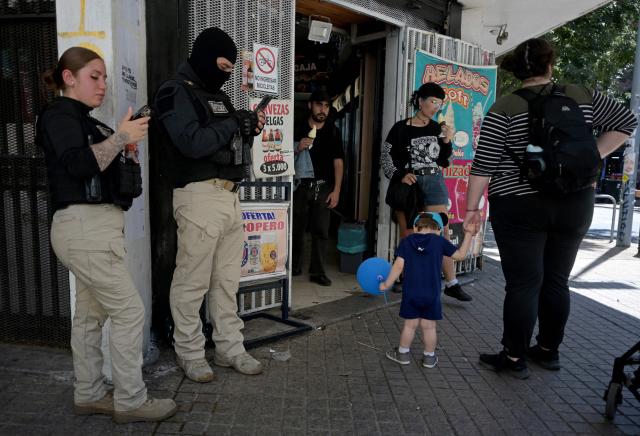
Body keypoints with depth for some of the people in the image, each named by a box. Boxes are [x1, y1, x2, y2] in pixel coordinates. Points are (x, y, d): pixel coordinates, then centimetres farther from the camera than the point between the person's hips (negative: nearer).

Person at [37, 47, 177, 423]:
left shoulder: (86, 121, 21)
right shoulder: (59, 114, -5)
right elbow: (79, 165, -20)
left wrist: (127, 146, 4)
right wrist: (121, 137, -15)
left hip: (95, 226, 9)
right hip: (85, 226, -9)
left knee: (91, 314, 12)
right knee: (130, 311, -7)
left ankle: (89, 394, 22)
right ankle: (131, 401, 3)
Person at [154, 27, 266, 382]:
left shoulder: (217, 95, 22)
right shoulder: (176, 93, -4)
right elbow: (192, 142, -19)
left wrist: (248, 130, 7)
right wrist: (234, 123, -11)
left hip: (229, 195, 9)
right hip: (199, 195, -8)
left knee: (227, 280, 12)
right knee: (192, 281, -1)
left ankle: (230, 348, 22)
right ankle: (189, 353, 15)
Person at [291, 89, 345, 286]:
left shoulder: (333, 131, 6)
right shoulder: (298, 129, 5)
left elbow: (338, 161, 2)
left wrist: (336, 190, -6)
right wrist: (297, 149, -14)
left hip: (323, 186, 0)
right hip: (301, 185, 0)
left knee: (321, 231, 0)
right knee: (297, 228, 5)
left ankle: (317, 272, 7)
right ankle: (294, 266, 21)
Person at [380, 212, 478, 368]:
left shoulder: (406, 241, -2)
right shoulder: (440, 241, -2)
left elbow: (399, 266, -6)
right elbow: (460, 255, 4)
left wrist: (387, 284, 2)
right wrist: (468, 235, 12)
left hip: (410, 293, 0)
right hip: (432, 295, 0)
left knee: (410, 325, 13)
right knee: (429, 326, 12)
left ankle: (403, 354, 26)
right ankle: (429, 357, 25)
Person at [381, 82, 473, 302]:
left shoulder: (438, 129, 9)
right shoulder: (401, 128, -1)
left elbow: (444, 162, 12)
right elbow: (386, 157, -2)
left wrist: (447, 142, -3)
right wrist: (401, 175, -16)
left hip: (434, 183, 3)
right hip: (408, 184, -3)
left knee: (442, 232, 0)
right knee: (408, 235, 5)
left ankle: (451, 283, 7)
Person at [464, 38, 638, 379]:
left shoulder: (505, 108, -7)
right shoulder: (581, 96, 5)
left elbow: (484, 164, -10)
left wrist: (472, 207, -4)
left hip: (520, 208, -4)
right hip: (575, 205, 4)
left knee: (523, 284, 1)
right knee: (556, 281, 13)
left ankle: (514, 358, 9)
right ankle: (549, 351, 26)